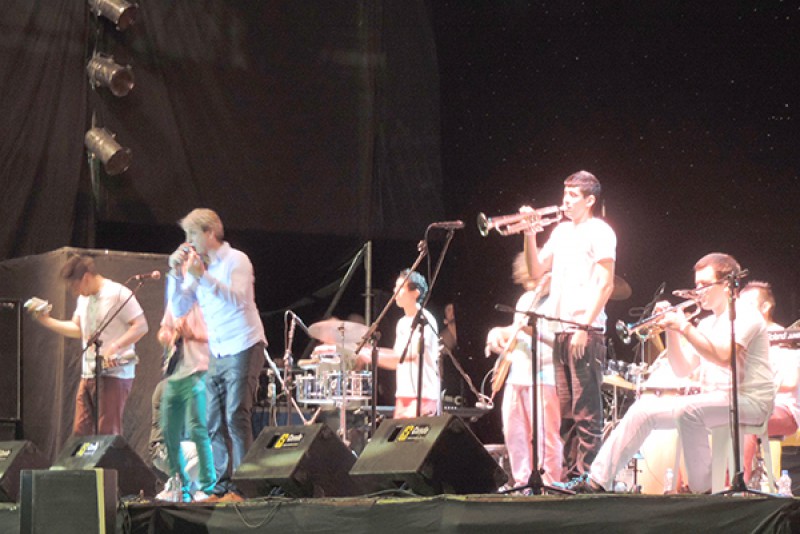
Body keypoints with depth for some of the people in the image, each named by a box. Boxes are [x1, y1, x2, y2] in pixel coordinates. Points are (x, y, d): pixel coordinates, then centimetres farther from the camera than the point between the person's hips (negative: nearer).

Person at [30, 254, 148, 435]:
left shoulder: (118, 293, -11)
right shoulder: (83, 298, 16)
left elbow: (141, 326, -17)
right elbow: (77, 330, 25)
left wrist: (114, 347, -27)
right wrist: (46, 321, 14)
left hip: (114, 373, -8)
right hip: (88, 374, 8)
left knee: (107, 434, -8)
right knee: (81, 432, 6)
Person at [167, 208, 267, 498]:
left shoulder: (235, 260, -7)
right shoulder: (196, 266, 12)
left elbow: (238, 299, -24)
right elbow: (179, 310, 8)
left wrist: (202, 276, -31)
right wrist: (176, 274, -4)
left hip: (243, 349, -7)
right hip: (217, 353, 7)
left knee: (236, 418, -12)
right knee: (214, 423, 5)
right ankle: (223, 483, 10)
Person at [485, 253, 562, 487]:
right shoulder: (525, 300, 21)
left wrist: (535, 332, -25)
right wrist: (499, 334, 14)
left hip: (543, 377, -8)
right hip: (516, 375, 9)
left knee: (544, 433, -10)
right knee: (514, 433, 8)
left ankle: (549, 484, -6)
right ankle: (523, 482, 14)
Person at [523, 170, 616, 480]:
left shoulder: (599, 231, -3)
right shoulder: (561, 231, 20)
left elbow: (606, 284, -11)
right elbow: (537, 271, 20)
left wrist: (584, 327, -17)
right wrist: (530, 235, 7)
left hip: (586, 333, -8)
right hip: (561, 332, 8)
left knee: (586, 411, -9)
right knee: (567, 412, 9)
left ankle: (586, 475, -9)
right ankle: (569, 475, 13)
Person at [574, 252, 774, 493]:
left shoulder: (744, 314, -8)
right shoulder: (707, 324, 19)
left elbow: (724, 357, -25)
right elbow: (682, 370, 13)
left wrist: (684, 327, -23)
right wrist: (671, 331, 1)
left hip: (750, 400, -9)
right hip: (713, 397, 9)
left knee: (688, 410, -36)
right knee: (643, 410, -3)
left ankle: (701, 489, -24)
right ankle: (597, 481, -4)